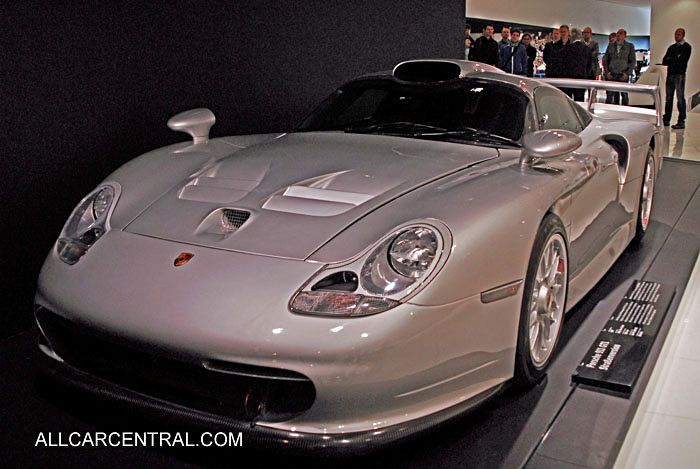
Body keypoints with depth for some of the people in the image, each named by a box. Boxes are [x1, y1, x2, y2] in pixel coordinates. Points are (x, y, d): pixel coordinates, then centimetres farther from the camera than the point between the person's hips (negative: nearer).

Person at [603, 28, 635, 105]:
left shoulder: (630, 46, 6)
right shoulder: (611, 46, 12)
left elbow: (633, 61, 4)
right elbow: (605, 60, 12)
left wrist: (627, 73, -7)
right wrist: (607, 72, 0)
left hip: (623, 75, -1)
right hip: (611, 75, 1)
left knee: (624, 95, 2)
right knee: (609, 95, -3)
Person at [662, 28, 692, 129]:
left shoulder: (686, 47, 2)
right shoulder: (671, 47, 20)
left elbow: (682, 61, -10)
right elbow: (664, 61, 10)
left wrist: (670, 60, -2)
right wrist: (675, 60, -6)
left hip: (680, 74, -6)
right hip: (670, 74, 6)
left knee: (680, 98, -7)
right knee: (668, 98, 7)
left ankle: (681, 122, -7)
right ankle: (666, 120, 13)